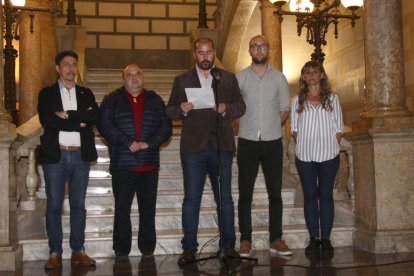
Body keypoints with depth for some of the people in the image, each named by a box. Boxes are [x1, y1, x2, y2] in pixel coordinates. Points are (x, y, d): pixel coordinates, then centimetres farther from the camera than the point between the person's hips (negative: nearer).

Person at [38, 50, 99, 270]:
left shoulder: (86, 94, 14)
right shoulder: (46, 94, 6)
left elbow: (94, 116, -5)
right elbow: (46, 120, -11)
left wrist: (67, 115, -13)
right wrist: (79, 122, -10)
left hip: (81, 155, 2)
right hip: (55, 155, -2)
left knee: (78, 205, 6)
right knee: (54, 206, 2)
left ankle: (78, 251, 14)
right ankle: (55, 253, 10)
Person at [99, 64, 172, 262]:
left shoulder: (154, 100, 13)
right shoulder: (112, 100, 8)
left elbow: (166, 126, 6)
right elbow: (105, 125, -5)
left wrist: (149, 143, -10)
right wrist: (128, 143, -14)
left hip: (149, 164, 2)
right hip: (122, 164, -2)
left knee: (148, 208, 6)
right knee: (122, 209, 2)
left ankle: (147, 249, 15)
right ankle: (121, 251, 12)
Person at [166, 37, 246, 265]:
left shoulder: (228, 79, 12)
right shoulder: (181, 80, 10)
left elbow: (241, 107, 8)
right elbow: (169, 111, 6)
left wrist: (226, 108, -12)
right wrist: (182, 109, -15)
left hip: (221, 146, 1)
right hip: (193, 147, -1)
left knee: (225, 197, 6)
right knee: (191, 199, 1)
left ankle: (228, 245, 16)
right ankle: (189, 248, 9)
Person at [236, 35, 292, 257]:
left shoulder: (279, 78, 7)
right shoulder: (239, 78, 3)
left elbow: (285, 110, 11)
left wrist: (272, 126, 1)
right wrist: (252, 126, 0)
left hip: (273, 141, 1)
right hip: (247, 141, -1)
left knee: (275, 193, 4)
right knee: (245, 193, 1)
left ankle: (276, 239, 13)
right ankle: (245, 240, 9)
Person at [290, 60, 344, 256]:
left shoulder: (332, 98, 7)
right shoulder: (298, 100, 9)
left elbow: (338, 128, 5)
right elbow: (294, 128, 8)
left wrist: (332, 147, -3)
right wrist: (302, 145, -2)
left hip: (328, 155, -1)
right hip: (305, 156, 1)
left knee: (326, 195, 2)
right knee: (310, 195, 3)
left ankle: (326, 238, 8)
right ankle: (313, 238, 10)